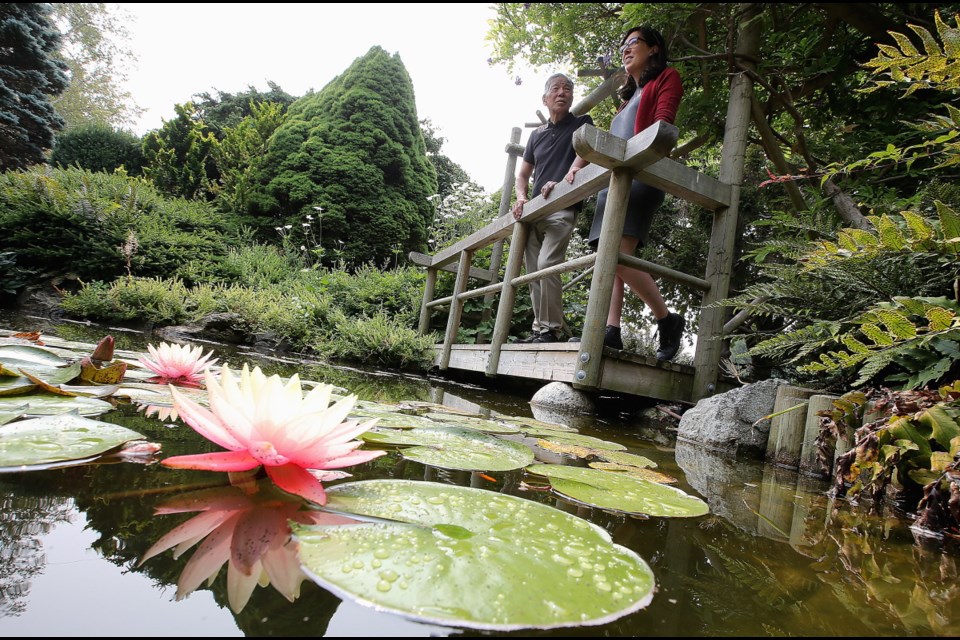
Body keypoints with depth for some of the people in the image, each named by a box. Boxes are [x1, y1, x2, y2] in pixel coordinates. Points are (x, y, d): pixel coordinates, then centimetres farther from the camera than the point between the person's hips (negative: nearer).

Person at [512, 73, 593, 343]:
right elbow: (523, 173, 22)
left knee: (546, 265, -21)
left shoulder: (581, 123, 8)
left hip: (562, 208, -6)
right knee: (533, 271, 2)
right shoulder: (537, 134, 21)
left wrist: (563, 182, -28)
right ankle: (539, 329, 7)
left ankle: (551, 329, -15)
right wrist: (521, 198, 2)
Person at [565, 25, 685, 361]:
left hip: (640, 175, -8)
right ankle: (612, 330, -14)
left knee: (618, 254, -23)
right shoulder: (628, 96, 34)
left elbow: (662, 123, -6)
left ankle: (668, 320, -10)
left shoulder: (667, 78, 12)